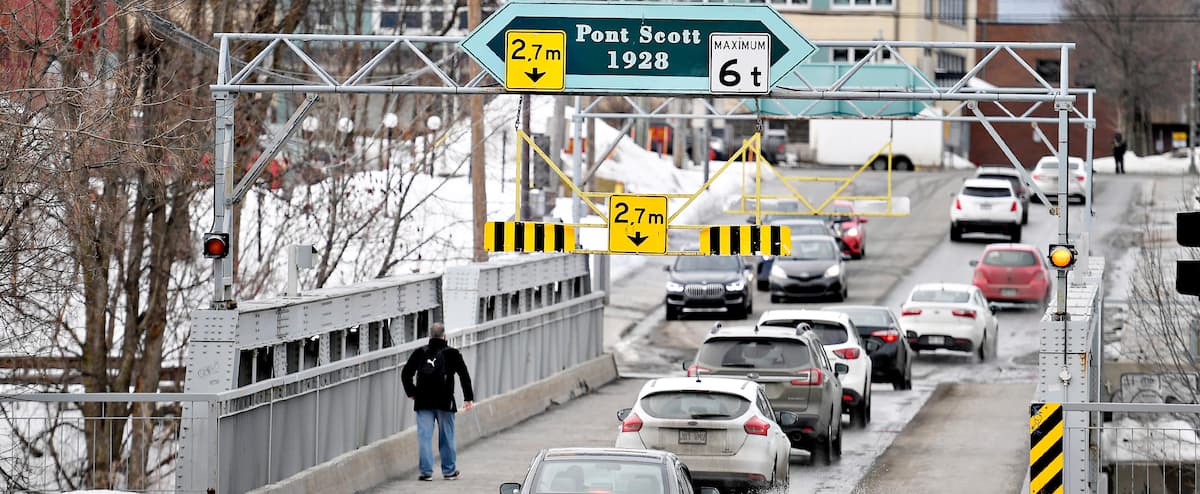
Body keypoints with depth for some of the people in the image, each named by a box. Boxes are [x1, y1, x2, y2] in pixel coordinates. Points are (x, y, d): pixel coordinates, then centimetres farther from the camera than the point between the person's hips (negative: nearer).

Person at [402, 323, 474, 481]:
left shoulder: (419, 353, 5)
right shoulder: (452, 354, 0)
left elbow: (406, 374, 6)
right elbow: (464, 375, -1)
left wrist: (411, 393, 17)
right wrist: (468, 398, 4)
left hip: (423, 402, 1)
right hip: (444, 402, -1)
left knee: (424, 437, 2)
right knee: (446, 437, 9)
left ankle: (426, 471, -2)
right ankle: (449, 471, 16)